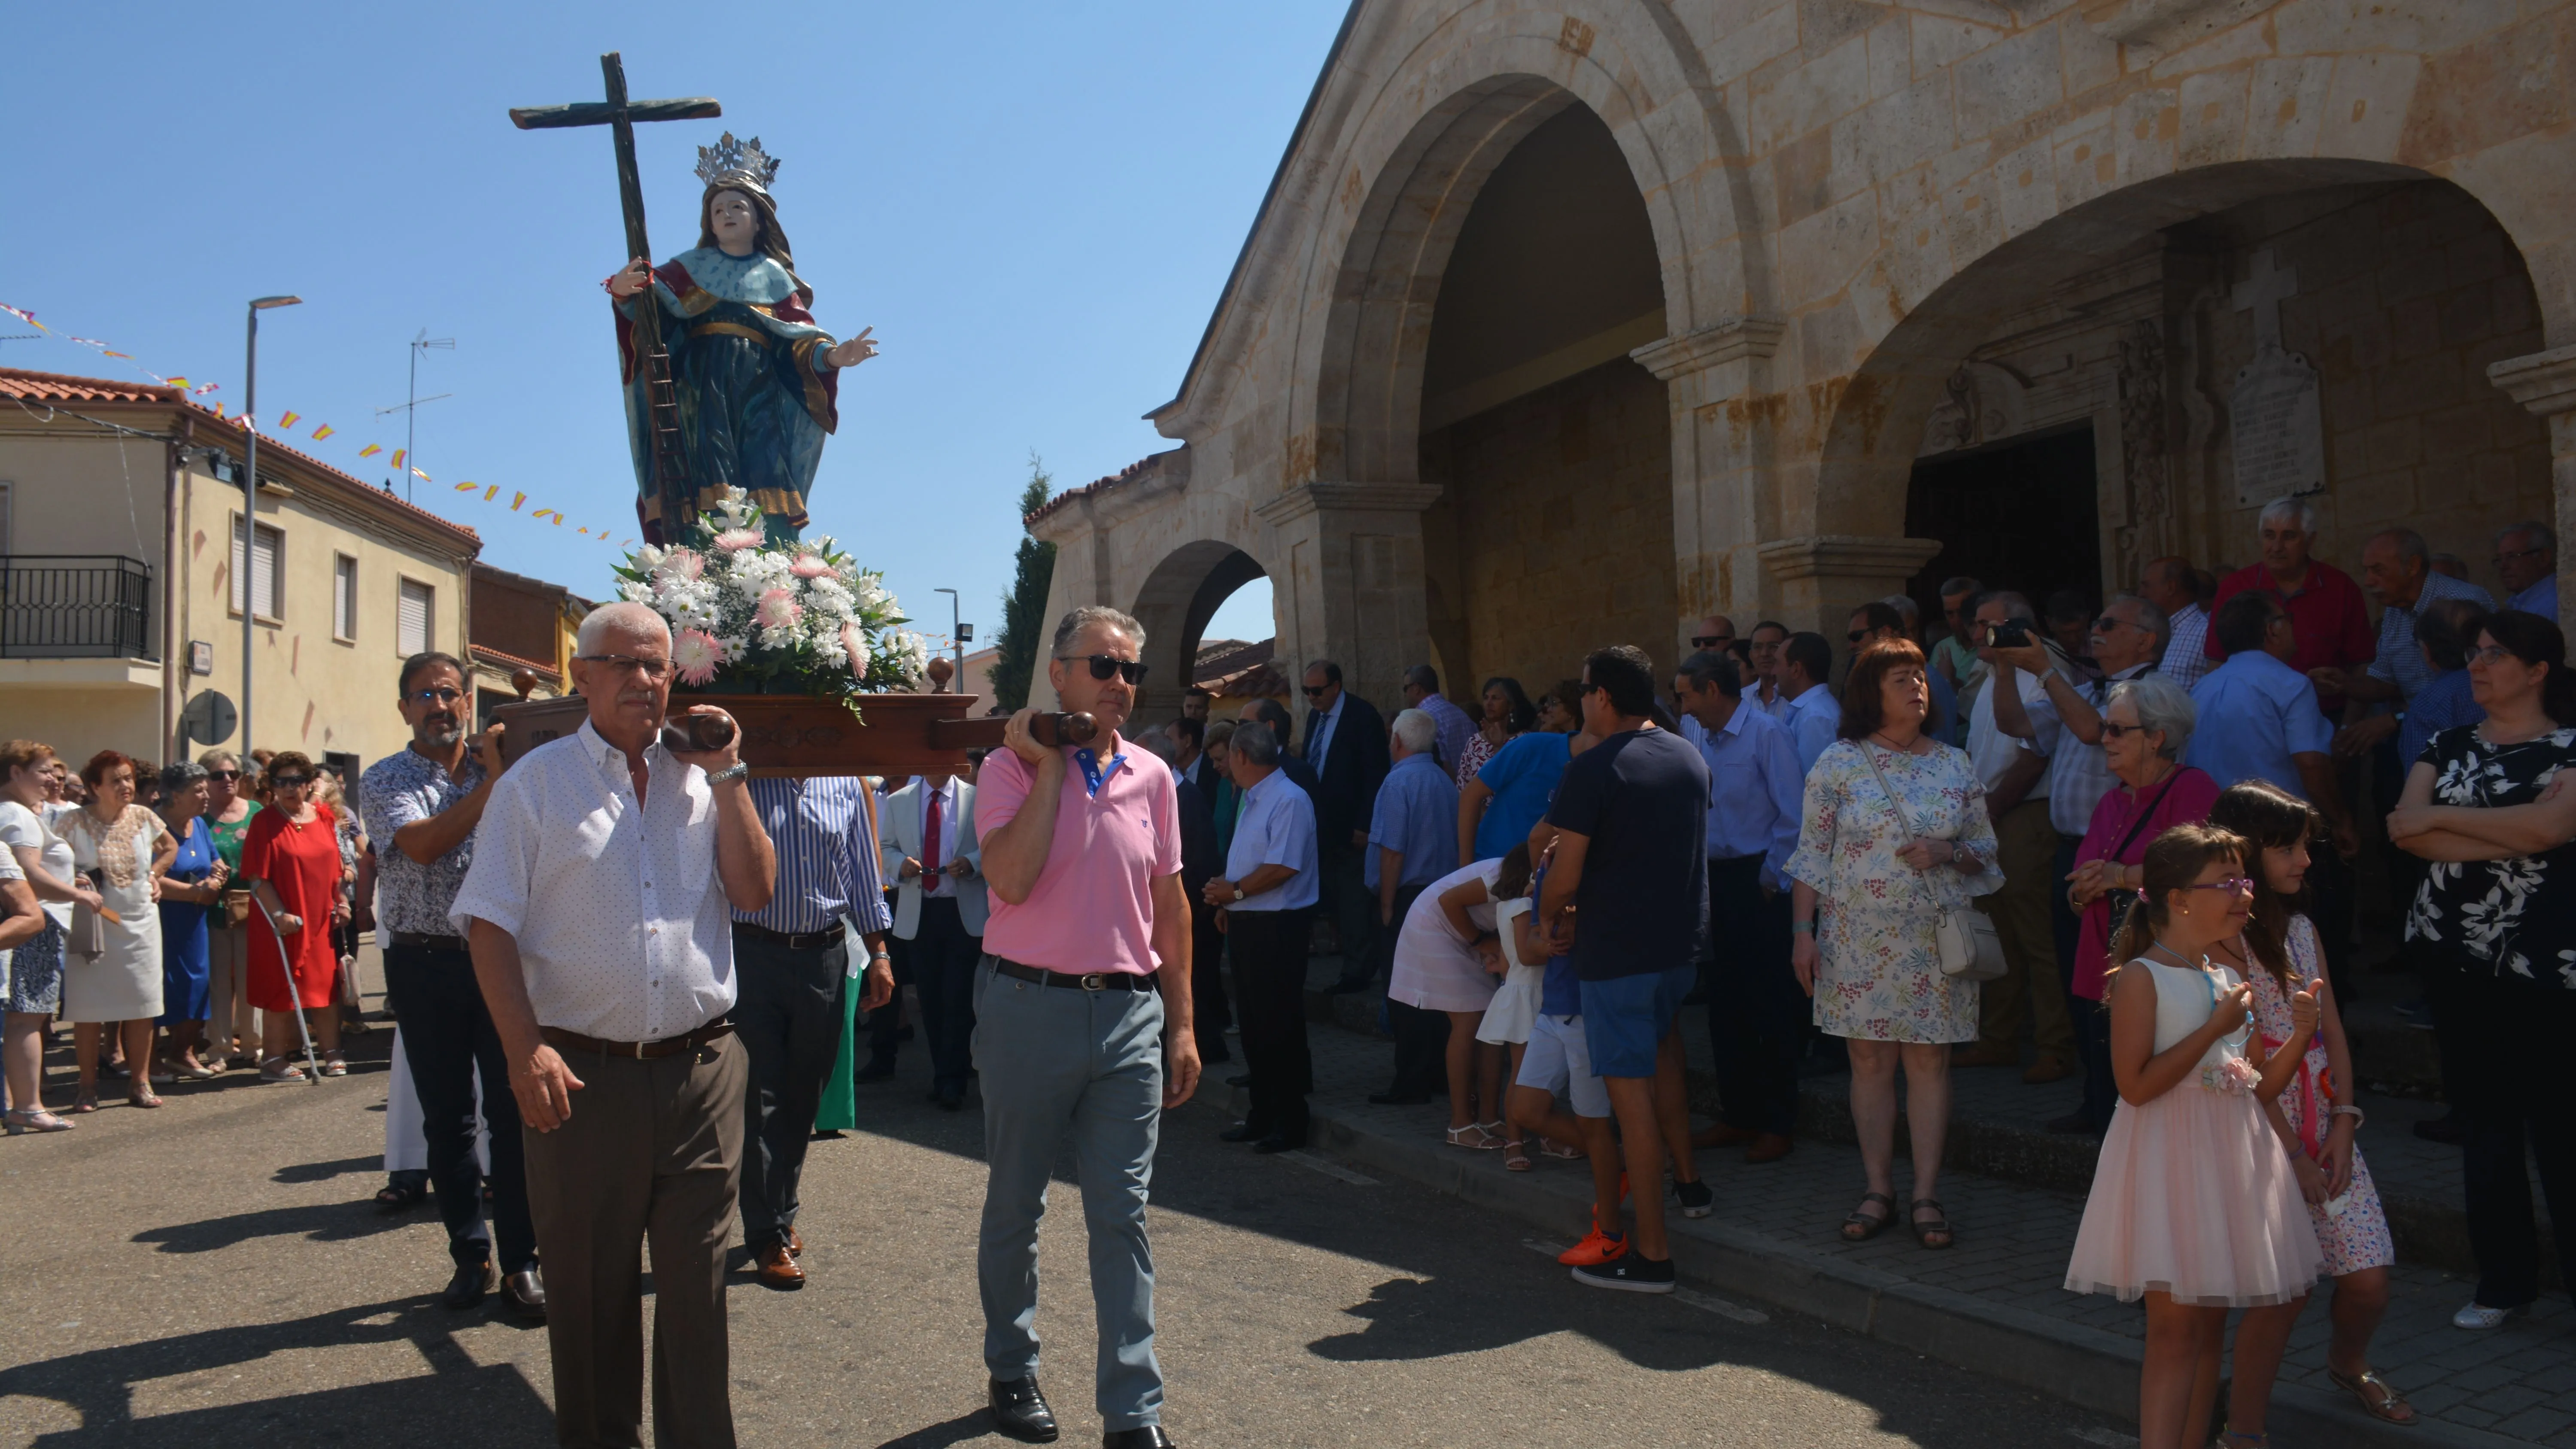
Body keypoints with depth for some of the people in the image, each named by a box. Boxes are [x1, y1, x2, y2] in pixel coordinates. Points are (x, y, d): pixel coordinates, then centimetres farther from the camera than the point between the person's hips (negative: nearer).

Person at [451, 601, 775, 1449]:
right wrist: (524, 1049, -13)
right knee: (589, 1287, 11)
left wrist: (727, 777, -3)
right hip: (581, 1075, -2)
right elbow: (490, 927, -3)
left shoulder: (701, 781, 10)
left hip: (701, 1069, 2)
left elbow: (755, 892, 1)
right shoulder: (535, 783, 2)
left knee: (697, 1282, 8)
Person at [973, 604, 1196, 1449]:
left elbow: (1169, 904, 12)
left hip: (1129, 1010, 3)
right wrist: (1050, 768, -16)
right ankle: (1011, 1371, 32)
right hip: (1030, 1006, -2)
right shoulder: (1011, 768, -4)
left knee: (1122, 1217, 3)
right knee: (1015, 1205, 12)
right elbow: (1010, 881, -20)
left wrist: (1181, 1025, 10)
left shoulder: (1151, 778, 7)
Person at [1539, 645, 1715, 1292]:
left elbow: (1564, 879, -17)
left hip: (1617, 948, -8)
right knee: (1661, 1044, 30)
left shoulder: (1594, 769, -16)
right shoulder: (1691, 759, 7)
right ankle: (1688, 1181, 35)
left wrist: (1552, 917, 5)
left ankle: (1651, 1253, 3)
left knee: (1630, 1084, -2)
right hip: (1683, 940, 8)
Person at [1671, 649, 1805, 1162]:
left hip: (1758, 881, -7)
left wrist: (1772, 876, -12)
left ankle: (1778, 1124, 9)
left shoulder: (1765, 734, -11)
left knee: (1770, 1005, 0)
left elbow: (1794, 814, -13)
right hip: (1717, 879, 7)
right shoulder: (1695, 736, 8)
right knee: (1726, 1003, 11)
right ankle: (1738, 1114, 22)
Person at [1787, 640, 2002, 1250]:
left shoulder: (1955, 765, 8)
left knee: (1930, 1062, 1)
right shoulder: (1839, 764, 1)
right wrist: (1802, 931, -4)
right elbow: (1811, 856, 1)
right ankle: (1879, 1190, 13)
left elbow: (1985, 850, 12)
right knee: (1870, 1062, 3)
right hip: (1859, 938, -1)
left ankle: (1926, 1195, 9)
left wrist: (1946, 852, -10)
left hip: (1935, 937, 1)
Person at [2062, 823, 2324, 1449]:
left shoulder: (2228, 981, 11)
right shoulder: (2142, 977, -11)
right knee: (2175, 1329, -7)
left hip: (2230, 1161, 7)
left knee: (2211, 1328, 11)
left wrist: (2300, 1034, 0)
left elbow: (2255, 1090, 15)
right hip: (2170, 1163, -7)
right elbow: (2136, 1085, -19)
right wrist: (2216, 1029, -17)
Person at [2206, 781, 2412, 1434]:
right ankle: (2244, 1427, 8)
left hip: (2324, 1125, 7)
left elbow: (2333, 1032, 9)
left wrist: (2343, 1121, -3)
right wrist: (2291, 1151, -13)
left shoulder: (2304, 930, 11)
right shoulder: (2224, 939, -12)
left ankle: (2348, 1363, 39)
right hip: (2262, 1130, -7)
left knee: (2369, 1280, 7)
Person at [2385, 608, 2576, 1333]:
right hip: (2456, 953, 4)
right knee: (2485, 1117, 8)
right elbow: (2405, 829, -3)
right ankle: (2504, 1279, 17)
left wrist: (2441, 818, -10)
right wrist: (2512, 835, -13)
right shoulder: (2449, 747, 12)